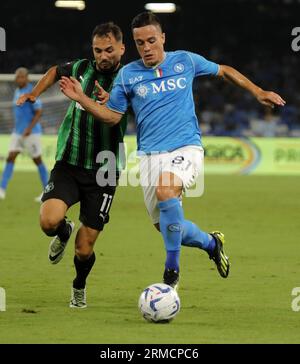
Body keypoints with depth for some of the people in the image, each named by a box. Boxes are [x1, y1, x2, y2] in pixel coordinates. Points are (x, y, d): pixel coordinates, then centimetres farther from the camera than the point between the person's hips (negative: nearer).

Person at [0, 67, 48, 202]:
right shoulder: (17, 91, 11)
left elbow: (39, 112, -19)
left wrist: (29, 128, -25)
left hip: (31, 133, -8)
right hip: (17, 132, 8)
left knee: (37, 160, 1)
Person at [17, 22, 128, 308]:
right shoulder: (81, 69, 3)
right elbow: (55, 71, 25)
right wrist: (34, 94, 17)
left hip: (103, 173, -2)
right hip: (68, 166, 2)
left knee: (84, 250, -1)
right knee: (49, 221, -26)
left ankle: (79, 286, 34)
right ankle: (63, 233, 13)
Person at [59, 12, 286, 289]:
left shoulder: (185, 61, 4)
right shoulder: (128, 74, 5)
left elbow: (223, 71, 19)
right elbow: (112, 115, 10)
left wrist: (258, 92, 16)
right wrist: (80, 98, -4)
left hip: (186, 147, -3)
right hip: (150, 155, 3)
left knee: (165, 191, -33)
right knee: (166, 226, 3)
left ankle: (172, 268, -21)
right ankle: (211, 242, 33)